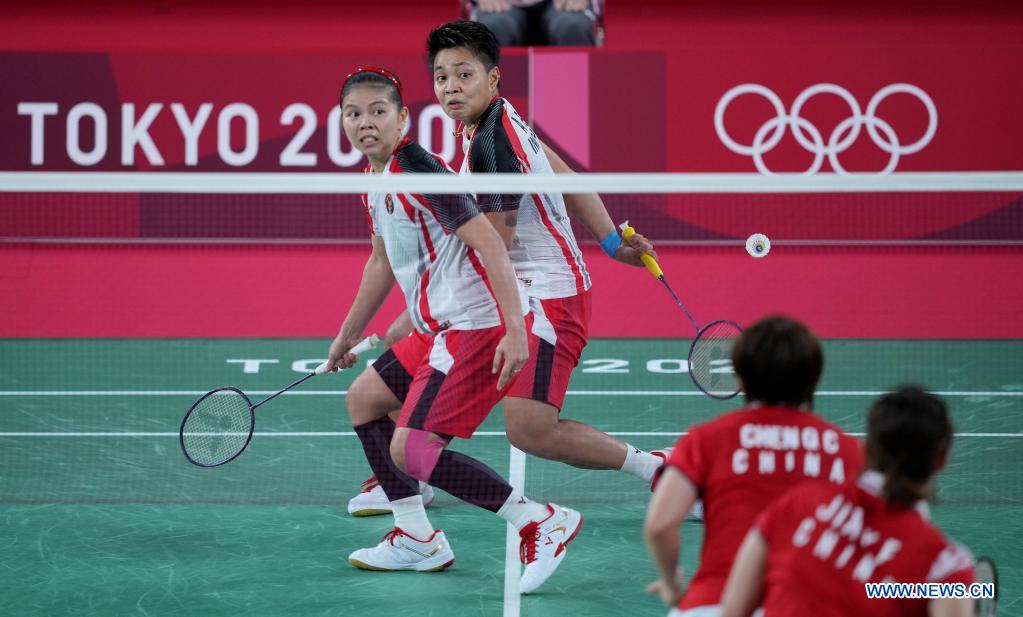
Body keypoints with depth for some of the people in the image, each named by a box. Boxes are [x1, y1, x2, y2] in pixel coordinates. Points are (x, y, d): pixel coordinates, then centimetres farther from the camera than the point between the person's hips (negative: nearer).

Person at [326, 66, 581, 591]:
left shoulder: (418, 172, -16)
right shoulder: (376, 180, 14)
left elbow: (490, 245, -21)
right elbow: (382, 263, 29)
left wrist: (515, 329, -28)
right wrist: (348, 334, 37)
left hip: (478, 325, -10)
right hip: (440, 329, 10)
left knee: (410, 450, -16)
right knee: (363, 397, 22)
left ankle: (542, 522, -12)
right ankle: (417, 538, 23)